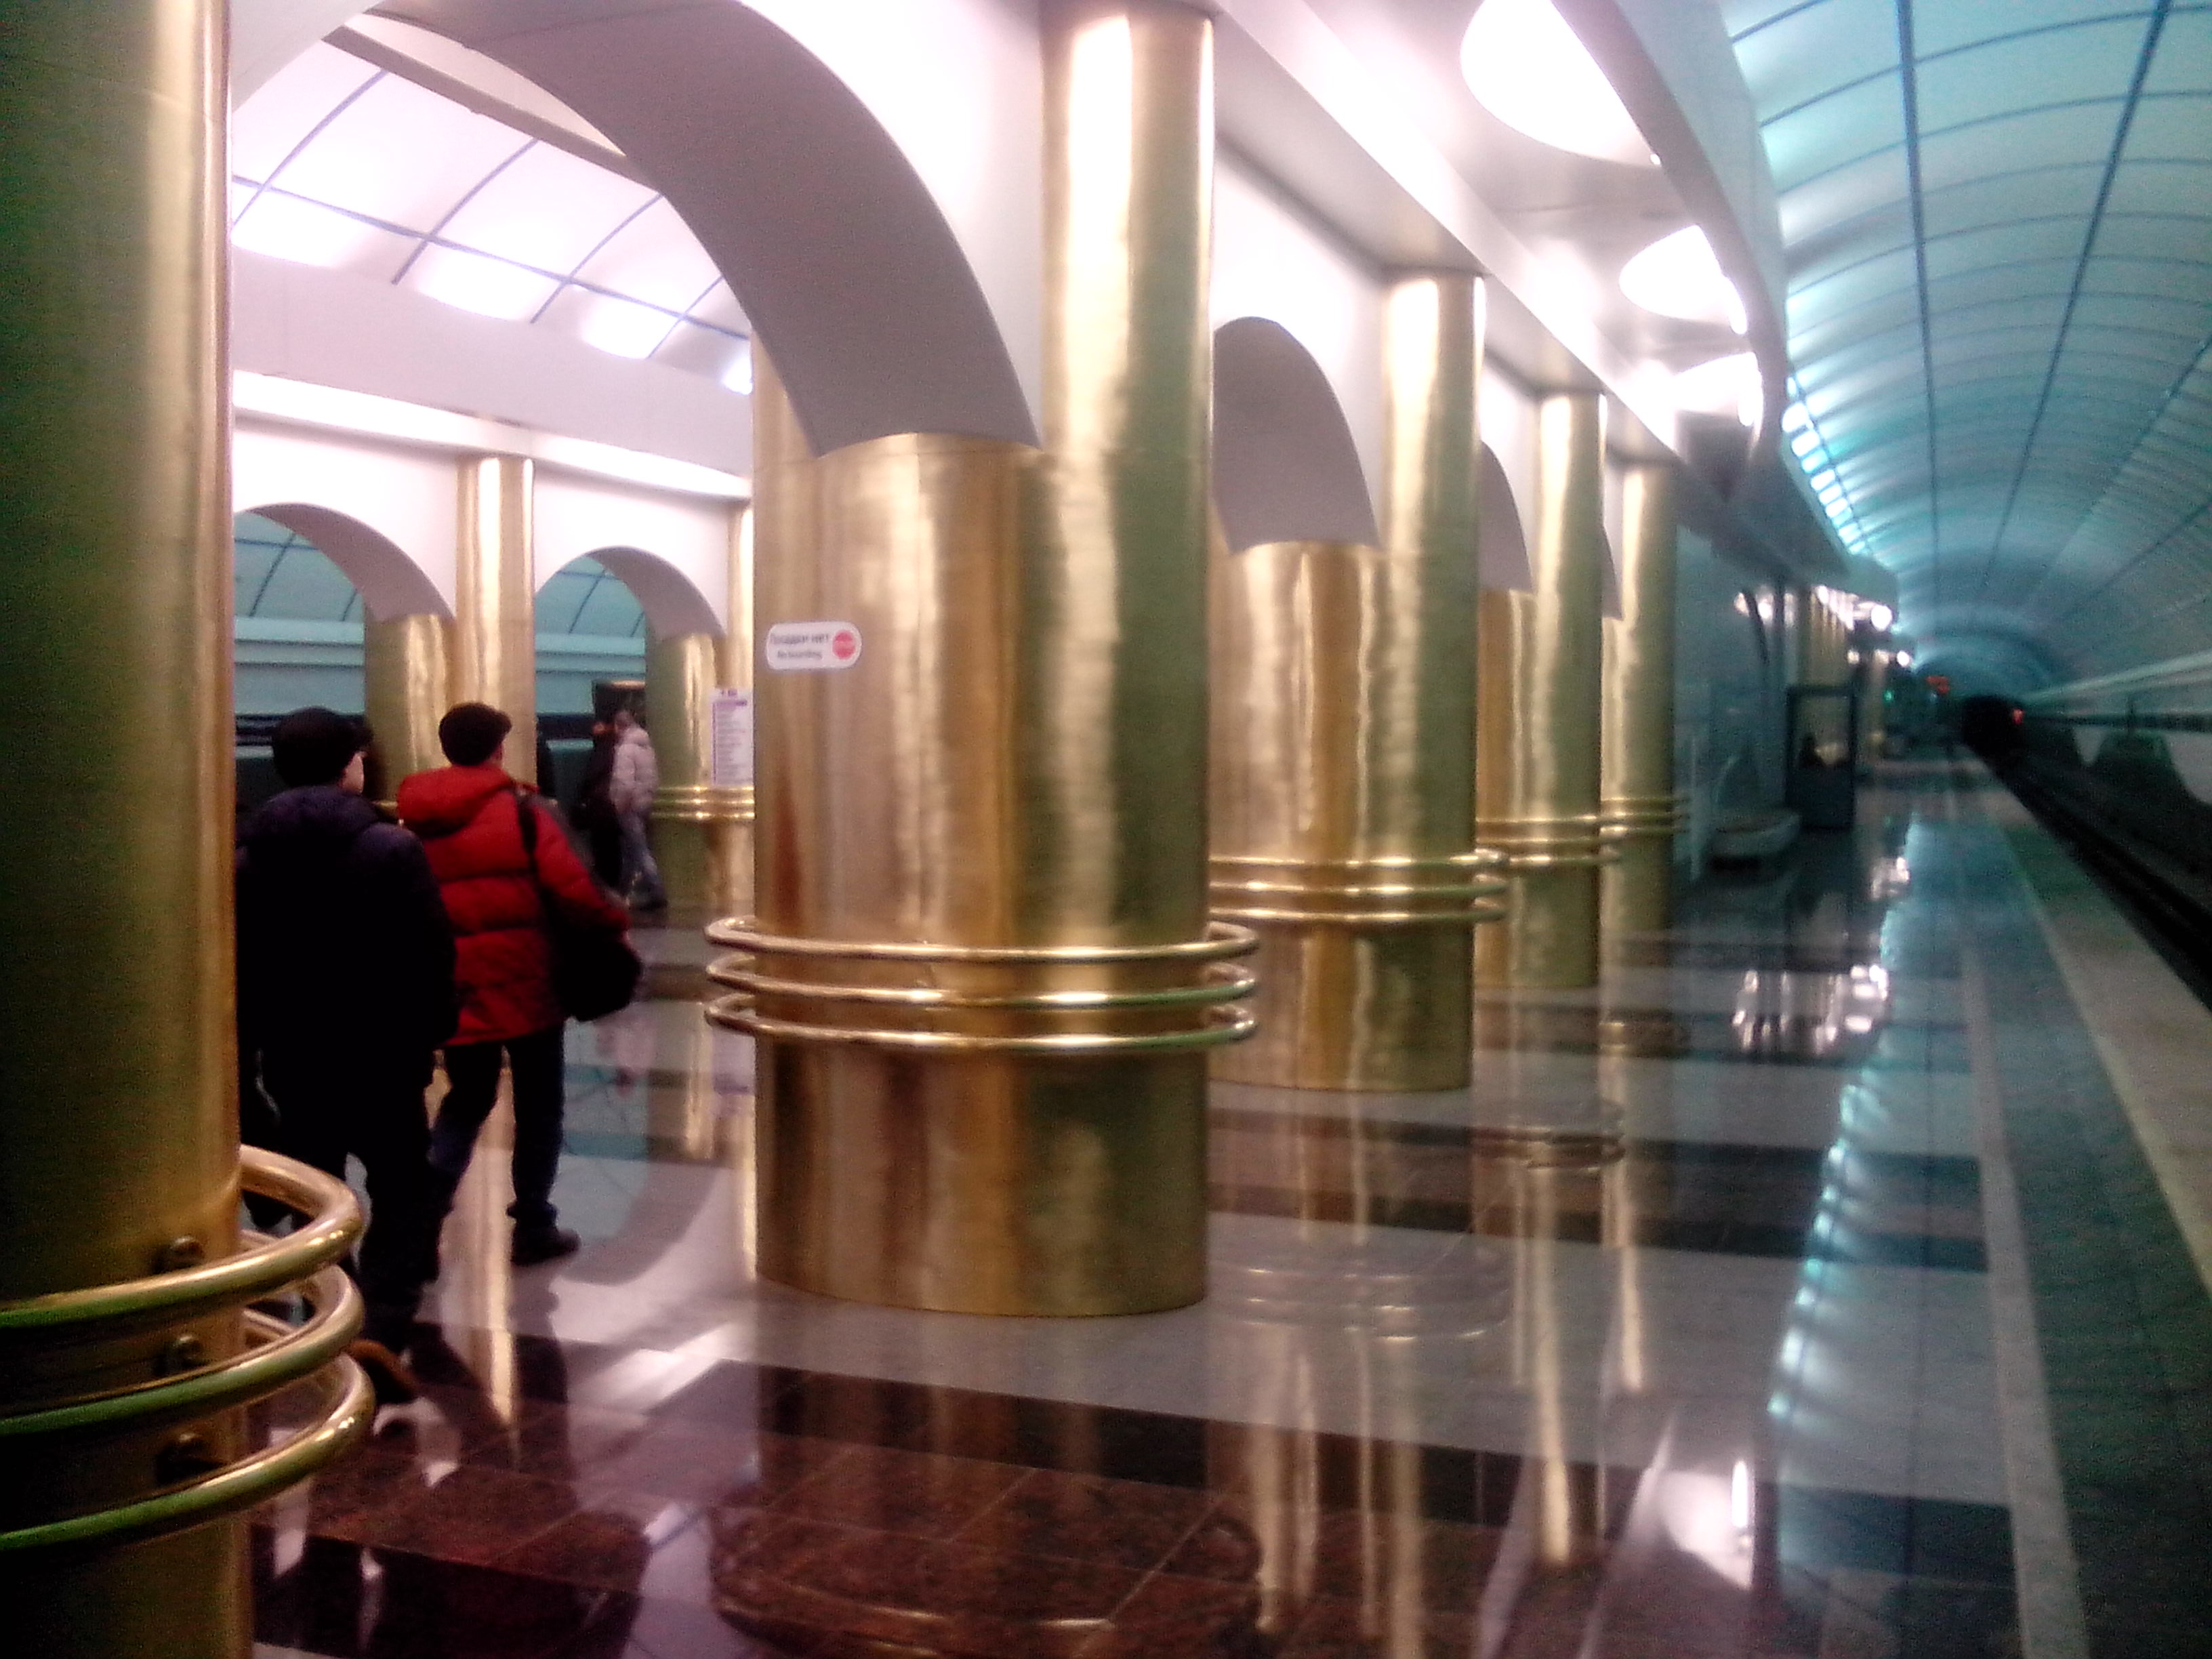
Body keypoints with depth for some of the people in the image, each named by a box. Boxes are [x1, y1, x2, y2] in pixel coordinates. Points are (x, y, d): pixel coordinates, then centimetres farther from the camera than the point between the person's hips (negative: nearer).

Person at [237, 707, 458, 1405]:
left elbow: (234, 969, 6)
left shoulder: (249, 857, 3)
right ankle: (381, 1330, -13)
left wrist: (243, 1060, 14)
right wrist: (432, 1034, 3)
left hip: (291, 1059, 4)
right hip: (379, 1053, -4)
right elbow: (432, 955, -11)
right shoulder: (391, 848, -10)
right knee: (405, 1191, 5)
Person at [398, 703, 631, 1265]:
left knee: (467, 1097, 19)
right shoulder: (519, 809, -10)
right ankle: (533, 1227, 16)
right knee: (537, 1105, 11)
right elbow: (571, 888, -16)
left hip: (453, 984, 4)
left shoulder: (417, 819, 5)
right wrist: (616, 919, 0)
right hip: (523, 981, -4)